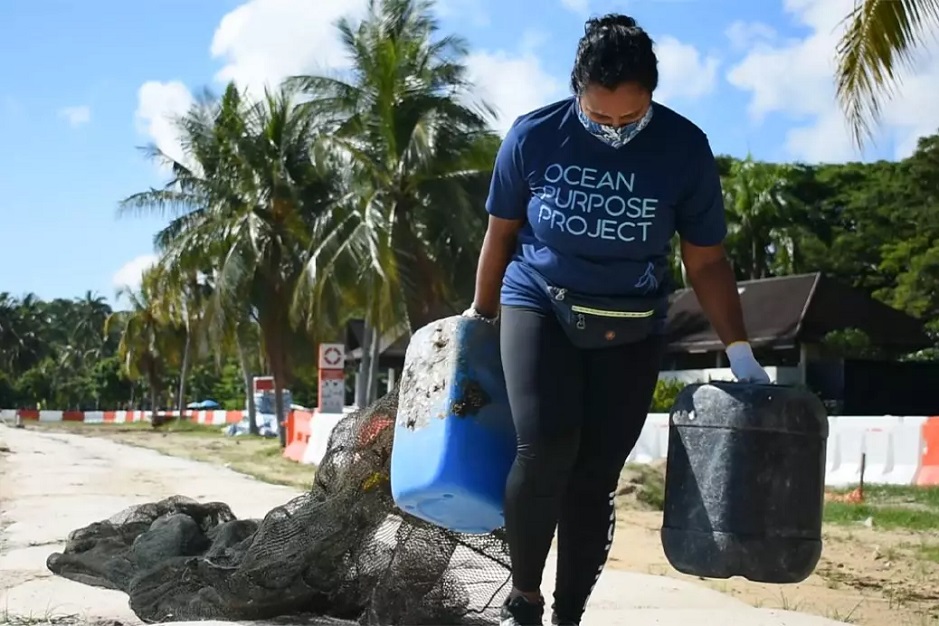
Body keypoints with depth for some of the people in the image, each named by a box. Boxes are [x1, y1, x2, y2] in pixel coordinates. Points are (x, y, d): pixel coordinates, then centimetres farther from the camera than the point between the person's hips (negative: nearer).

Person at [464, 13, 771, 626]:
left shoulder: (686, 149, -10)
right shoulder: (534, 136, -11)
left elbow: (706, 259, -1)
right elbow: (502, 231, 4)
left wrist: (740, 353, -5)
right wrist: (481, 313, 13)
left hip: (631, 330, 1)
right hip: (539, 305, -1)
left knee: (595, 476, -1)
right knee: (546, 448, -22)